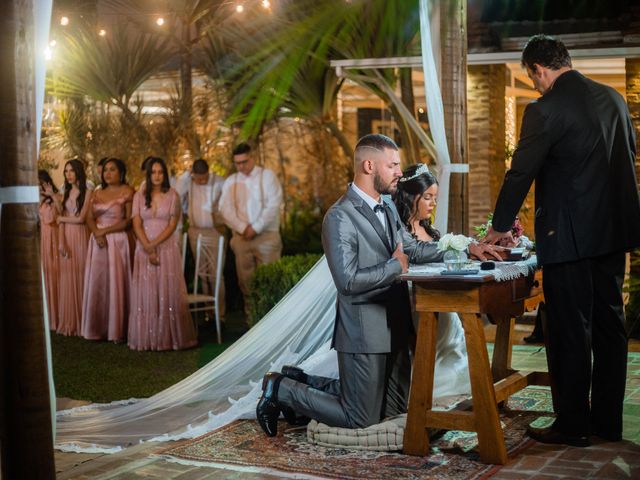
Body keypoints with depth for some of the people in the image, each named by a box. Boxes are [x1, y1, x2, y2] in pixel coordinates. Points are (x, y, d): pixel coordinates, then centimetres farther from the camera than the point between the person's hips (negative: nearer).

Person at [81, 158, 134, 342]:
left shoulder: (127, 192, -1)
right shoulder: (97, 193, 15)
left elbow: (129, 220, -7)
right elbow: (89, 218, 8)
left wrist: (105, 230, -10)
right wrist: (97, 234, -11)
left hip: (117, 241, -5)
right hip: (97, 242, 5)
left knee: (116, 283, -3)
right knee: (96, 282, 3)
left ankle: (117, 330, 4)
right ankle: (97, 328, 9)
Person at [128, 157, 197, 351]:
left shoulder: (172, 195, 3)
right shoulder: (139, 196, 7)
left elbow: (172, 225, -4)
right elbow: (137, 225, 1)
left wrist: (154, 244, -13)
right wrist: (148, 249, -10)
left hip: (167, 248, -1)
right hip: (144, 249, 2)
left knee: (168, 291, -3)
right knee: (145, 293, 1)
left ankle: (169, 336, 3)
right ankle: (147, 338, 4)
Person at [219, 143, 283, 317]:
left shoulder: (267, 176, 1)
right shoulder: (230, 182, 11)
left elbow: (274, 205, -7)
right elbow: (225, 208, 3)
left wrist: (256, 228, -11)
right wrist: (243, 228, -10)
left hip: (266, 236, -3)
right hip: (241, 237, 3)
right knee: (245, 278, 5)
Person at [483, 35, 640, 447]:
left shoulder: (547, 110, -13)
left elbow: (521, 173, -10)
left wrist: (500, 226, 2)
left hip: (570, 236, -8)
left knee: (570, 332, 1)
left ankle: (572, 425, 9)